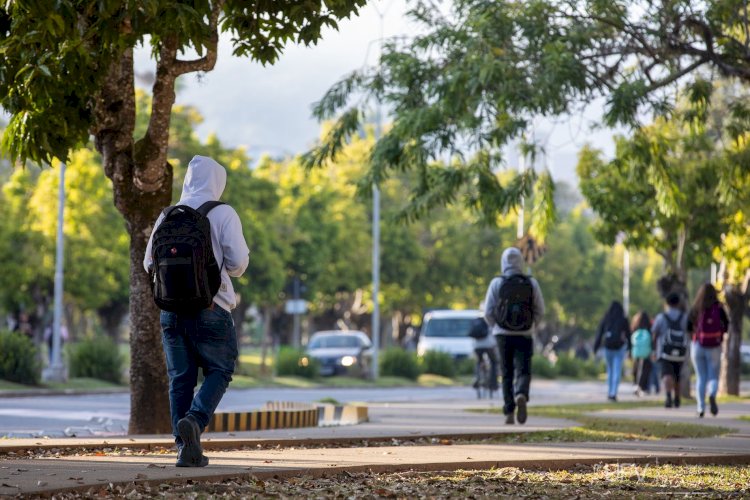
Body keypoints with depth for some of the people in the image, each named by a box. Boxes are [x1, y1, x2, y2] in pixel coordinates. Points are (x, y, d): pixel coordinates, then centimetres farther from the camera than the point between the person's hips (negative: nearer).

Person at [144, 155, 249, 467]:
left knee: (180, 378, 8)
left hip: (172, 309, 4)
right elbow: (238, 261, -10)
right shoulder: (223, 214, -4)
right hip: (210, 309, -4)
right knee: (218, 371, 8)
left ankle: (186, 448, 3)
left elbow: (149, 263, 10)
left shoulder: (168, 216, 8)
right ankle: (195, 419, -19)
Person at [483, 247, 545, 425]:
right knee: (523, 372, 0)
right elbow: (540, 311, 2)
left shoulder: (496, 283, -4)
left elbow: (488, 313, -4)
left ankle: (509, 413, 8)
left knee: (507, 374, 11)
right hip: (524, 335, 0)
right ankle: (521, 396, -31)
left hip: (503, 335, 0)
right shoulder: (531, 283, -1)